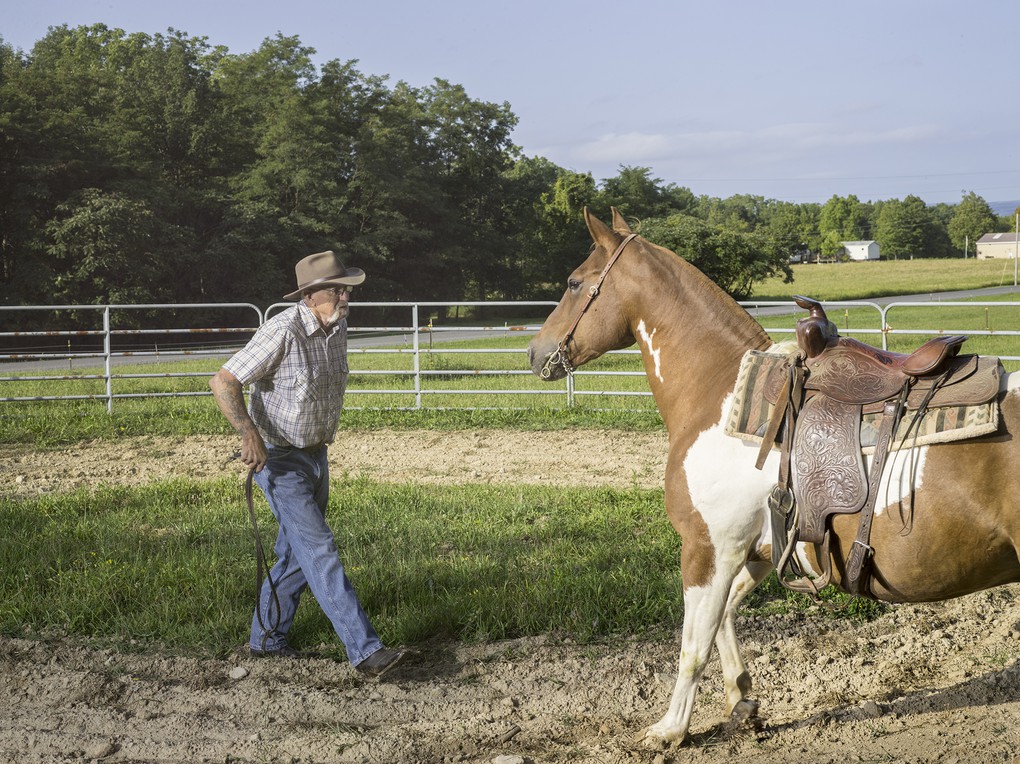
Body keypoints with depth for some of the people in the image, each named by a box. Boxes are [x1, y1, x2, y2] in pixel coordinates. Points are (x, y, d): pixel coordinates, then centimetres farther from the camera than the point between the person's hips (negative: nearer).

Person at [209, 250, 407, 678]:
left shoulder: (338, 327, 1)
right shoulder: (283, 333, -23)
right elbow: (223, 382, -25)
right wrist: (249, 433, -35)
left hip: (316, 454, 8)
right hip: (279, 459, -8)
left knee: (296, 553, 16)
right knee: (318, 550, -12)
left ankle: (266, 638, 32)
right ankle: (365, 651, -16)